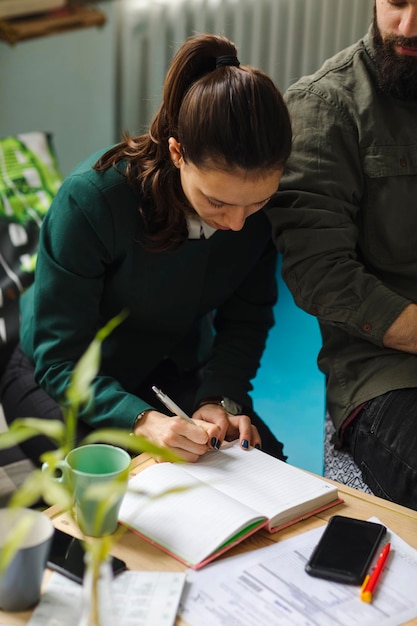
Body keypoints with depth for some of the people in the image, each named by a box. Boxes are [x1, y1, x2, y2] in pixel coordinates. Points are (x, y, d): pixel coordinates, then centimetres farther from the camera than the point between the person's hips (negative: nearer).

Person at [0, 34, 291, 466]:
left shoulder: (262, 199, -19)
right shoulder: (91, 198, -32)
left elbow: (247, 317, -7)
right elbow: (59, 360, -27)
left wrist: (220, 399, -25)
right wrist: (141, 420, -43)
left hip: (175, 372, 3)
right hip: (57, 379, -3)